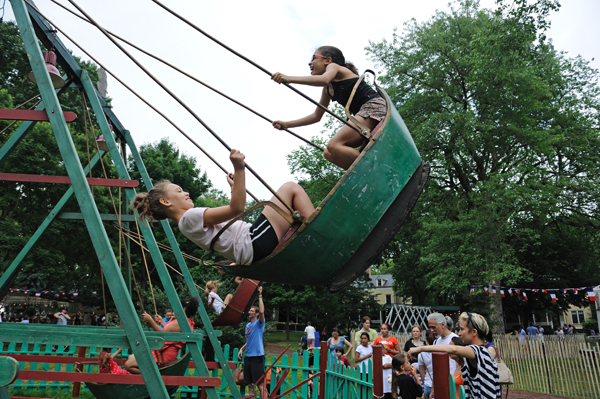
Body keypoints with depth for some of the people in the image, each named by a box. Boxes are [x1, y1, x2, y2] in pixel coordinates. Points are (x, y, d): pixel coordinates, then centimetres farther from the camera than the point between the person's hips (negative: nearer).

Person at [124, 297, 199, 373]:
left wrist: (150, 320, -17)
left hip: (164, 355, -12)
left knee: (128, 365, -18)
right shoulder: (188, 322, 14)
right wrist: (161, 321, 31)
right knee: (130, 358, 14)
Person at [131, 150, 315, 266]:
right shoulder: (190, 217, -10)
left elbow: (232, 212, 30)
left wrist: (234, 188, 31)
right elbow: (236, 209, -20)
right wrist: (239, 169, -24)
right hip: (256, 245, -10)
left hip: (255, 248, 10)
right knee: (291, 188, -3)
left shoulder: (192, 222, 22)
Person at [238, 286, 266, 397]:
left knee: (259, 383, -7)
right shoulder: (247, 325, 16)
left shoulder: (259, 323, -6)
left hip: (257, 356, -8)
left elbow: (262, 311, -26)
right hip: (248, 356, 8)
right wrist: (242, 349, 11)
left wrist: (260, 296, -22)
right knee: (249, 382, 14)